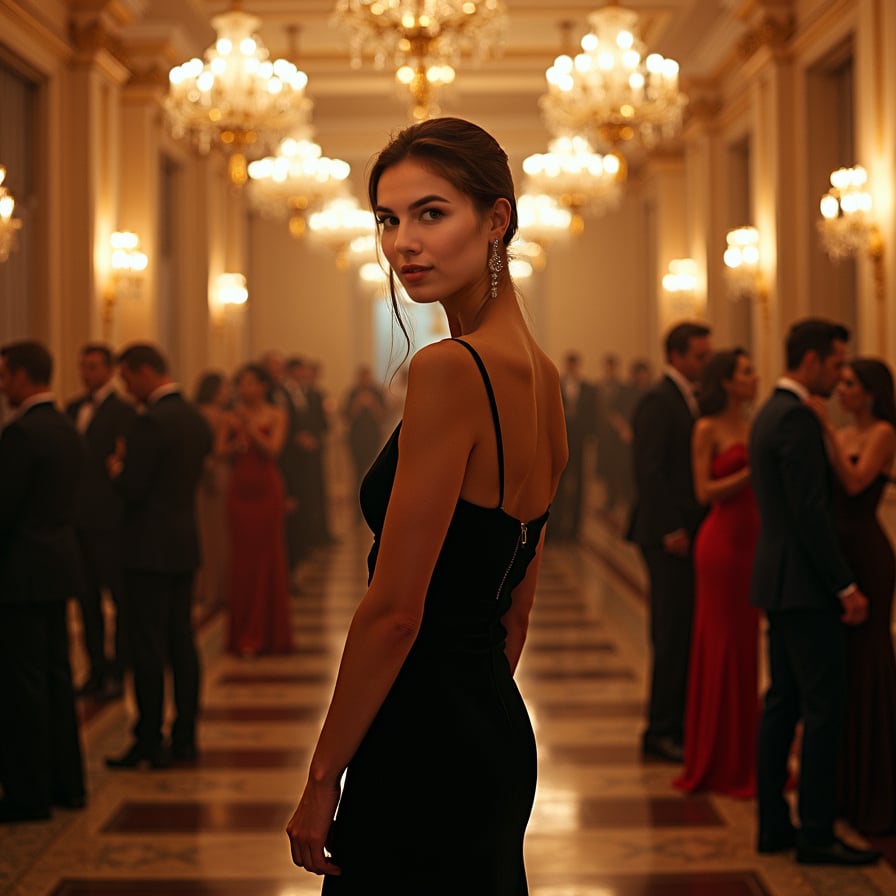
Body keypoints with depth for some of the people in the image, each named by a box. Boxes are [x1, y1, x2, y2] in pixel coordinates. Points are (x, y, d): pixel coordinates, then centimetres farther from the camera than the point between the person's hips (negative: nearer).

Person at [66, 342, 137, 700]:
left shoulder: (123, 412, -8)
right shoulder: (72, 409, 13)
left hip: (108, 520, -7)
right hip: (77, 519, 7)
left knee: (118, 597, 3)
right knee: (87, 599, 12)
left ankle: (118, 673, 10)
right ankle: (97, 670, 21)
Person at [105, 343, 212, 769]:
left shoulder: (151, 421, -17)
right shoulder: (196, 418, 10)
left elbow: (132, 490, -18)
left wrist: (118, 468, 2)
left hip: (150, 548, -8)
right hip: (184, 545, 9)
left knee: (148, 647, -2)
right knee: (180, 642, 12)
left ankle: (149, 743, 2)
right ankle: (184, 738, 17)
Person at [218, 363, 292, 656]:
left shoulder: (276, 415, 1)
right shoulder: (233, 416, 8)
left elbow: (272, 449, -11)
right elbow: (220, 450, 0)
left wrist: (249, 427, -19)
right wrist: (235, 446, -19)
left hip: (267, 489, -2)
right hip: (240, 487, 2)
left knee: (268, 557, 1)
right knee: (242, 558, 2)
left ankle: (271, 634, 11)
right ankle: (245, 635, 9)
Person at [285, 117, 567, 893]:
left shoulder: (451, 369, -19)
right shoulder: (540, 373, 9)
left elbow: (394, 610, -19)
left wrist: (322, 779, -12)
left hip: (425, 743, -9)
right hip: (499, 728, 9)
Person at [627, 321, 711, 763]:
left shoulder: (688, 400, 17)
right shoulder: (657, 401, -12)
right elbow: (648, 469, -18)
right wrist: (670, 530, -19)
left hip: (688, 534, 9)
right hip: (669, 536, -9)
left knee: (685, 633, 12)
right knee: (673, 634, -5)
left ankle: (678, 725, 19)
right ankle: (660, 731, 2)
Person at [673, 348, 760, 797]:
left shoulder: (752, 428, 13)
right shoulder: (708, 429, -6)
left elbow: (758, 486, 16)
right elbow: (705, 491, -11)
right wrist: (751, 472, -16)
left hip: (751, 541, 7)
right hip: (721, 541, -7)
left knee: (746, 647, 11)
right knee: (721, 647, 0)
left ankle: (743, 757, 20)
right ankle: (720, 763, 9)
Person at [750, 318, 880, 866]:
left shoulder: (769, 413, 15)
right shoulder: (798, 418, -16)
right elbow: (811, 512, -21)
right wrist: (846, 587, -17)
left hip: (779, 580, 10)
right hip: (806, 585, -10)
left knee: (783, 703, 12)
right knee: (824, 708, -6)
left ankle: (774, 825, 17)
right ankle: (817, 835, -2)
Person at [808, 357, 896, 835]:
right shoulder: (842, 435, 14)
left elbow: (855, 483, -23)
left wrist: (826, 430, -24)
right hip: (836, 551, 8)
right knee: (838, 666, 11)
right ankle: (847, 788, 20)